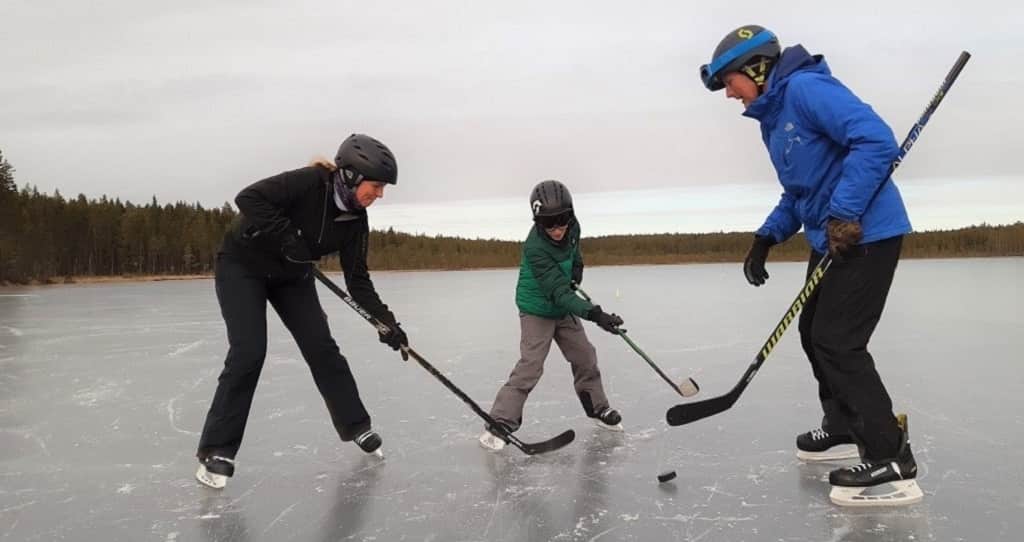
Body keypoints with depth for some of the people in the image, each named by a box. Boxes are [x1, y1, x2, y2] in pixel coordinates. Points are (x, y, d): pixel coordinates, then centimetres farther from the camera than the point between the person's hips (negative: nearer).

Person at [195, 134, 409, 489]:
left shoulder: (355, 220, -10)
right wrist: (286, 236, -37)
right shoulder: (310, 183, -29)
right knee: (249, 353, -15)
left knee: (321, 348, 1)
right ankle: (217, 450, -4)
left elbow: (357, 279, -8)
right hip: (243, 266, -6)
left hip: (291, 276, 6)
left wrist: (386, 320, -17)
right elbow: (248, 198, -35)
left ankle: (356, 426, 16)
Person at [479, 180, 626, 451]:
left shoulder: (571, 226, -12)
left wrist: (577, 264, 0)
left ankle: (597, 408, 31)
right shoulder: (535, 248, -33)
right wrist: (594, 313, -46)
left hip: (564, 307, 7)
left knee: (584, 356, 12)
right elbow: (558, 292, -37)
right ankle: (499, 424, -8)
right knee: (530, 366, -14)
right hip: (537, 311, -7)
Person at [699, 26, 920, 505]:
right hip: (831, 239, 10)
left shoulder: (805, 88, -16)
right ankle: (845, 426, 32)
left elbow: (876, 140, -26)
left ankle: (889, 454, -1)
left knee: (837, 341, -10)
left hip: (865, 233, -10)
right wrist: (766, 237, 9)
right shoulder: (772, 117, 15)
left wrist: (844, 214, -27)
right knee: (814, 332, 17)